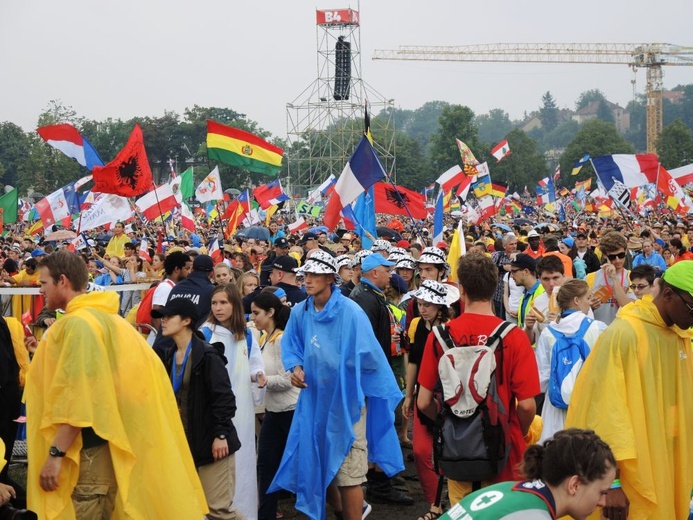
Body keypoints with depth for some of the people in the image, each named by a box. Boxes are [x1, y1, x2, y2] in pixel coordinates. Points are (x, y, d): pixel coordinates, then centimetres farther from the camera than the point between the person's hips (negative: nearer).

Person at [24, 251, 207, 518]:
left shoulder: (77, 323, -14)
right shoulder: (103, 316, 14)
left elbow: (75, 396, -21)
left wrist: (55, 453, -20)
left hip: (89, 445, -10)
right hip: (107, 439, 10)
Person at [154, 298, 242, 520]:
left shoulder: (207, 355, -14)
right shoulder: (170, 356, 10)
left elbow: (224, 397, -18)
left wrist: (221, 434, -20)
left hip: (210, 442, -8)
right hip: (184, 442, 8)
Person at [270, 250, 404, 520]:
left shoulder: (350, 312, -16)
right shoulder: (300, 312, 1)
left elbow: (369, 356, -14)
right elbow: (291, 347, 11)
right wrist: (296, 367, -5)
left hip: (346, 399, -6)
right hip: (314, 399, 6)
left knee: (348, 471, -1)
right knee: (318, 464, 16)